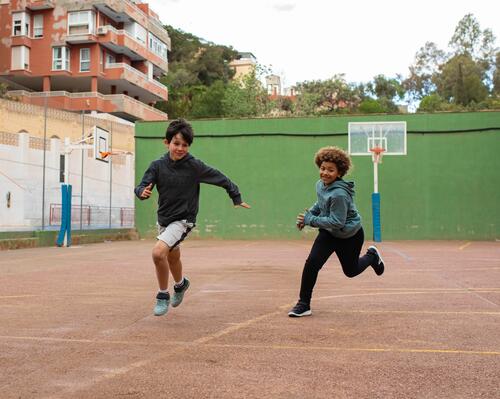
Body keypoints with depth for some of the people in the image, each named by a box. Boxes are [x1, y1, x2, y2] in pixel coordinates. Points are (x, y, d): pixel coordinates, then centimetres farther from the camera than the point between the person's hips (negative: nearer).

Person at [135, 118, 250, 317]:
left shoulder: (194, 166, -16)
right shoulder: (158, 165, -9)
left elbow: (220, 178, -5)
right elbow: (141, 187, -14)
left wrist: (236, 198, 1)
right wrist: (143, 191, -37)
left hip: (183, 220, -5)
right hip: (163, 219, 5)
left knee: (158, 252, -24)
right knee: (173, 257, 25)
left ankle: (163, 295, -1)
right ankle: (181, 284, 56)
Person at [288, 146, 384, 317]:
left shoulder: (339, 194, -33)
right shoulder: (320, 185, -7)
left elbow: (337, 222, -33)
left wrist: (310, 220, -27)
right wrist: (308, 214, -1)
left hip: (350, 235, -6)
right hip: (329, 233, 6)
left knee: (350, 271, 16)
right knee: (312, 262, -15)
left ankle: (372, 256, 49)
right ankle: (303, 304, -6)